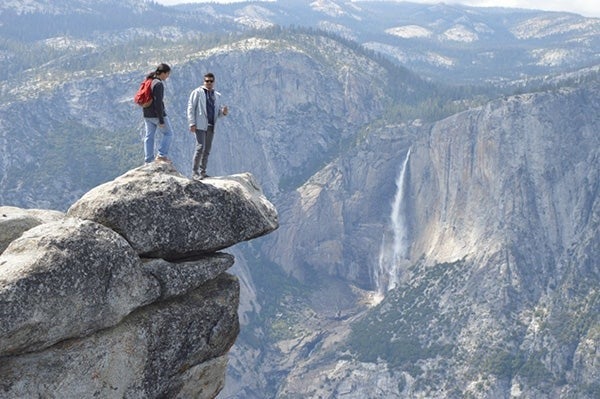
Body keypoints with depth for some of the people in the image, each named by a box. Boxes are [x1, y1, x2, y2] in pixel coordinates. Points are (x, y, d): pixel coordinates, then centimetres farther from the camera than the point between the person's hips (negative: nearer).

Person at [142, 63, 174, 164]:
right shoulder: (159, 84, -19)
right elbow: (158, 103, -22)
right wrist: (161, 120, -20)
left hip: (147, 115, 8)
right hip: (157, 114, -8)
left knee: (149, 136, 11)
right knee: (168, 133, 7)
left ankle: (148, 160, 12)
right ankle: (162, 155, 0)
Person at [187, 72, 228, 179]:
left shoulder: (217, 95, 17)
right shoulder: (197, 92, 1)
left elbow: (217, 113, 21)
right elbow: (191, 108, -4)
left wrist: (223, 112, -3)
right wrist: (192, 123, -12)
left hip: (211, 126, 6)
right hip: (200, 125, -6)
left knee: (207, 150, 6)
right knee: (200, 147, -14)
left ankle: (202, 171, 12)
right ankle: (194, 172, -10)